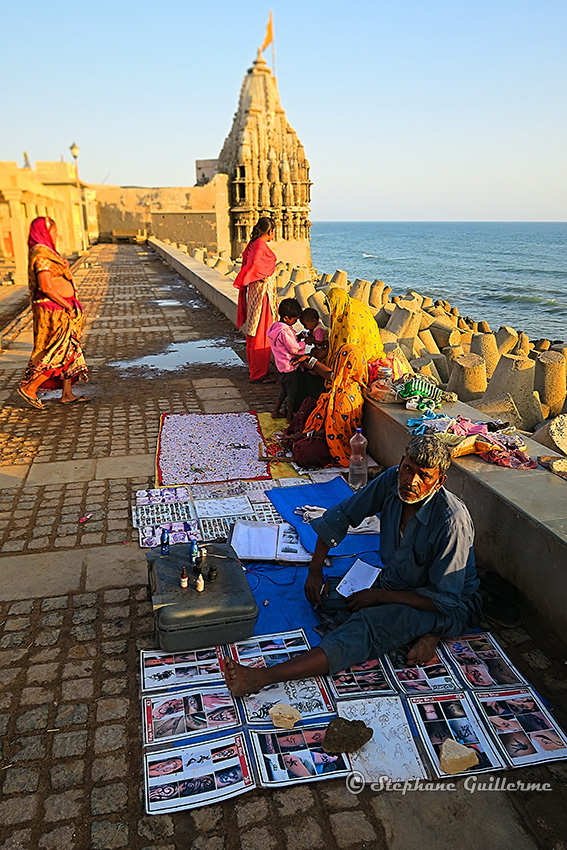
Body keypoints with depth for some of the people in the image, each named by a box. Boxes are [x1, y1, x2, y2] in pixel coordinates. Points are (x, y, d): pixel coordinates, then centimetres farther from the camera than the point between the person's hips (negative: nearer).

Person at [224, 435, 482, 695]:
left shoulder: (452, 522, -28)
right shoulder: (392, 480, -12)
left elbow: (445, 600, -23)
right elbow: (339, 516, 0)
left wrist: (379, 595, -22)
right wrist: (315, 570, -4)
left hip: (451, 610, -8)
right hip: (393, 585, 8)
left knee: (370, 623, -33)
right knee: (321, 597, -8)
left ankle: (265, 677, -41)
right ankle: (423, 633, -9)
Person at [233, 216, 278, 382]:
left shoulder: (253, 244, 11)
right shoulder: (261, 245, -18)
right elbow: (254, 264, -30)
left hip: (255, 289, 10)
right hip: (263, 289, -10)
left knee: (254, 332, 17)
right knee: (262, 332, -5)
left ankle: (254, 367, 29)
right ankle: (258, 373, 0)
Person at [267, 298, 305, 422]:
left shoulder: (276, 326, 4)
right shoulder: (285, 331, -26)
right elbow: (294, 349, -22)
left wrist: (297, 338, 6)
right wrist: (305, 343, -9)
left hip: (281, 364, 9)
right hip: (290, 366, -9)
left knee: (285, 389, 24)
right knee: (292, 391, 5)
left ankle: (275, 411, 31)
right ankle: (290, 416, 17)